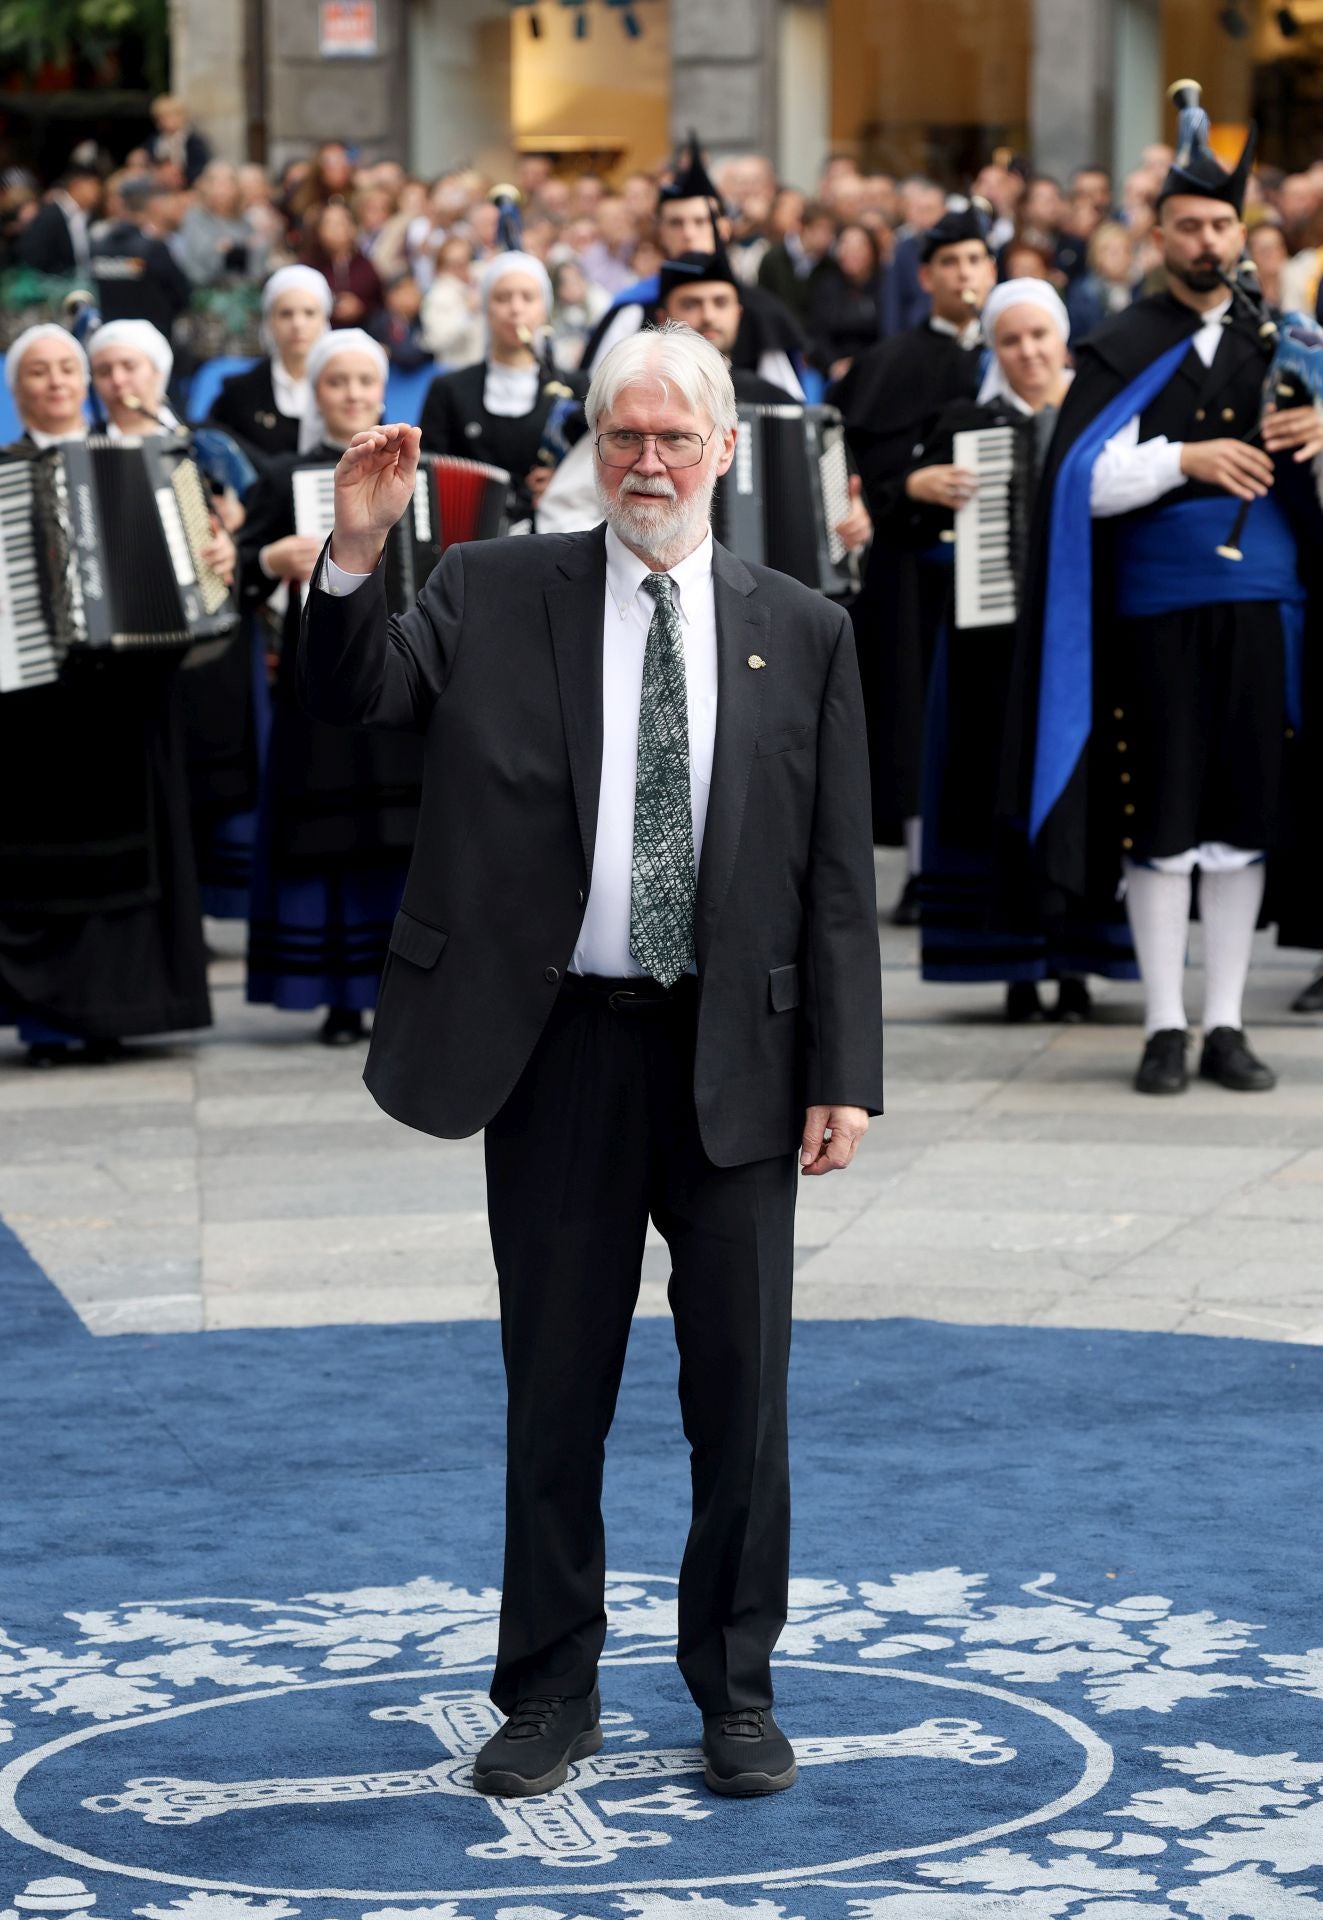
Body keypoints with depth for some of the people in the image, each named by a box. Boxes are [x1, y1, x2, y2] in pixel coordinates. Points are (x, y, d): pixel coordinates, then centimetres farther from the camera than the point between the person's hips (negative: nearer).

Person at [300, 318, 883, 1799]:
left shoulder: (801, 632, 6)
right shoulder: (496, 596, 4)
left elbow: (837, 874, 4)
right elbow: (353, 693, -9)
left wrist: (843, 1073, -2)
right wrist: (356, 550, -26)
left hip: (736, 1058, 1)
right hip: (559, 1050, 0)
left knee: (741, 1387, 6)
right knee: (556, 1388, 7)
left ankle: (736, 1690, 20)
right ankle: (551, 1692, 18)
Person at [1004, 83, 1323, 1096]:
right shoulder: (1124, 349, 2)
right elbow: (1086, 480, -8)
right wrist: (1185, 459, -22)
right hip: (1157, 612, -3)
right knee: (1160, 821, -1)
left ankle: (1226, 1023, 12)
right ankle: (1165, 1027, 6)